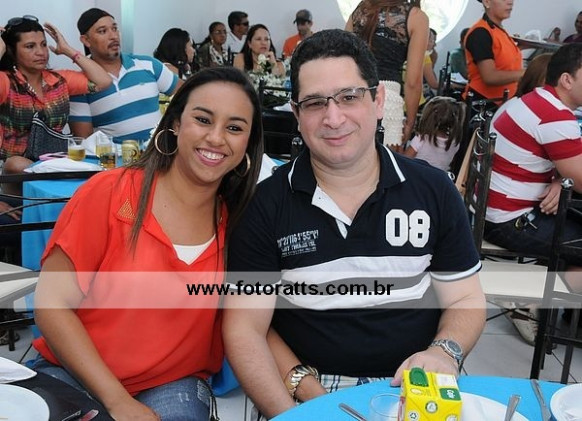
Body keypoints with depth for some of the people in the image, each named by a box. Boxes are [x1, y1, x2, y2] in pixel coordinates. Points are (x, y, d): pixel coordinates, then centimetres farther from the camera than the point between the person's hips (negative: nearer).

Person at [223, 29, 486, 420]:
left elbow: (466, 300, 7)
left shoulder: (434, 191, -1)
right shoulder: (266, 204, -6)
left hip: (414, 389, 2)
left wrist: (444, 352, -14)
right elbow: (245, 328, -5)